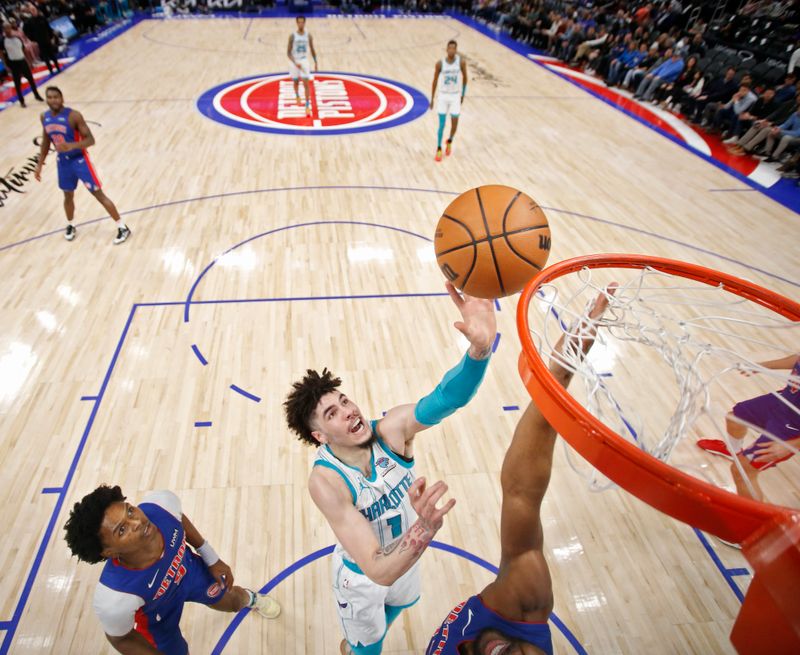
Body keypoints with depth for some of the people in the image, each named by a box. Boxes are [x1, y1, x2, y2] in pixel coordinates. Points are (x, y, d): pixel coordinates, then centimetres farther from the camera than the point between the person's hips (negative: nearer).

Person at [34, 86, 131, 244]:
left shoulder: (74, 116, -18)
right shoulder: (44, 117, 1)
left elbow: (90, 140, -19)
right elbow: (46, 141, 13)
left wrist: (71, 146, -36)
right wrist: (39, 164, 13)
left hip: (79, 160, -5)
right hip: (63, 161, 5)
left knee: (98, 194, -6)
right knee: (68, 196, 17)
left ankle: (122, 228, -1)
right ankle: (70, 226, 38)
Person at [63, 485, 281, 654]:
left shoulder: (161, 504, -41)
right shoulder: (115, 598, -46)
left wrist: (212, 559, -2)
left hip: (188, 568, 4)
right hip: (157, 617, -3)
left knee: (232, 602, 30)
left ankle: (249, 598, 68)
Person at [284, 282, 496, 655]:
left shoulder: (391, 429, -29)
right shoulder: (325, 482, -37)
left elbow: (445, 399, -50)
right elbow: (378, 571, -43)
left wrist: (480, 347, -69)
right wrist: (425, 529, -62)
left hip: (406, 553, 5)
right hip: (362, 576, -4)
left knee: (397, 605, 35)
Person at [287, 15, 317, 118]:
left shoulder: (308, 36, -3)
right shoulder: (292, 36, -10)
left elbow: (312, 50, 10)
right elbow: (288, 52, -11)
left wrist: (315, 62, 11)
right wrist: (295, 63, -25)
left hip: (304, 61, 0)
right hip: (295, 62, 0)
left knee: (306, 84, -11)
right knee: (296, 82, 15)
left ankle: (307, 106, -11)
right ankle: (297, 96, 47)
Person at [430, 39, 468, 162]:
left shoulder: (461, 62, -10)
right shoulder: (440, 63, -11)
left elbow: (465, 78, 5)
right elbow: (435, 81, -1)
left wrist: (463, 94, 10)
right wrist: (432, 99, 1)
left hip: (455, 96, 1)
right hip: (443, 96, -1)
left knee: (454, 125, 5)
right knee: (441, 125, -1)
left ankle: (449, 142, 35)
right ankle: (439, 149, 13)